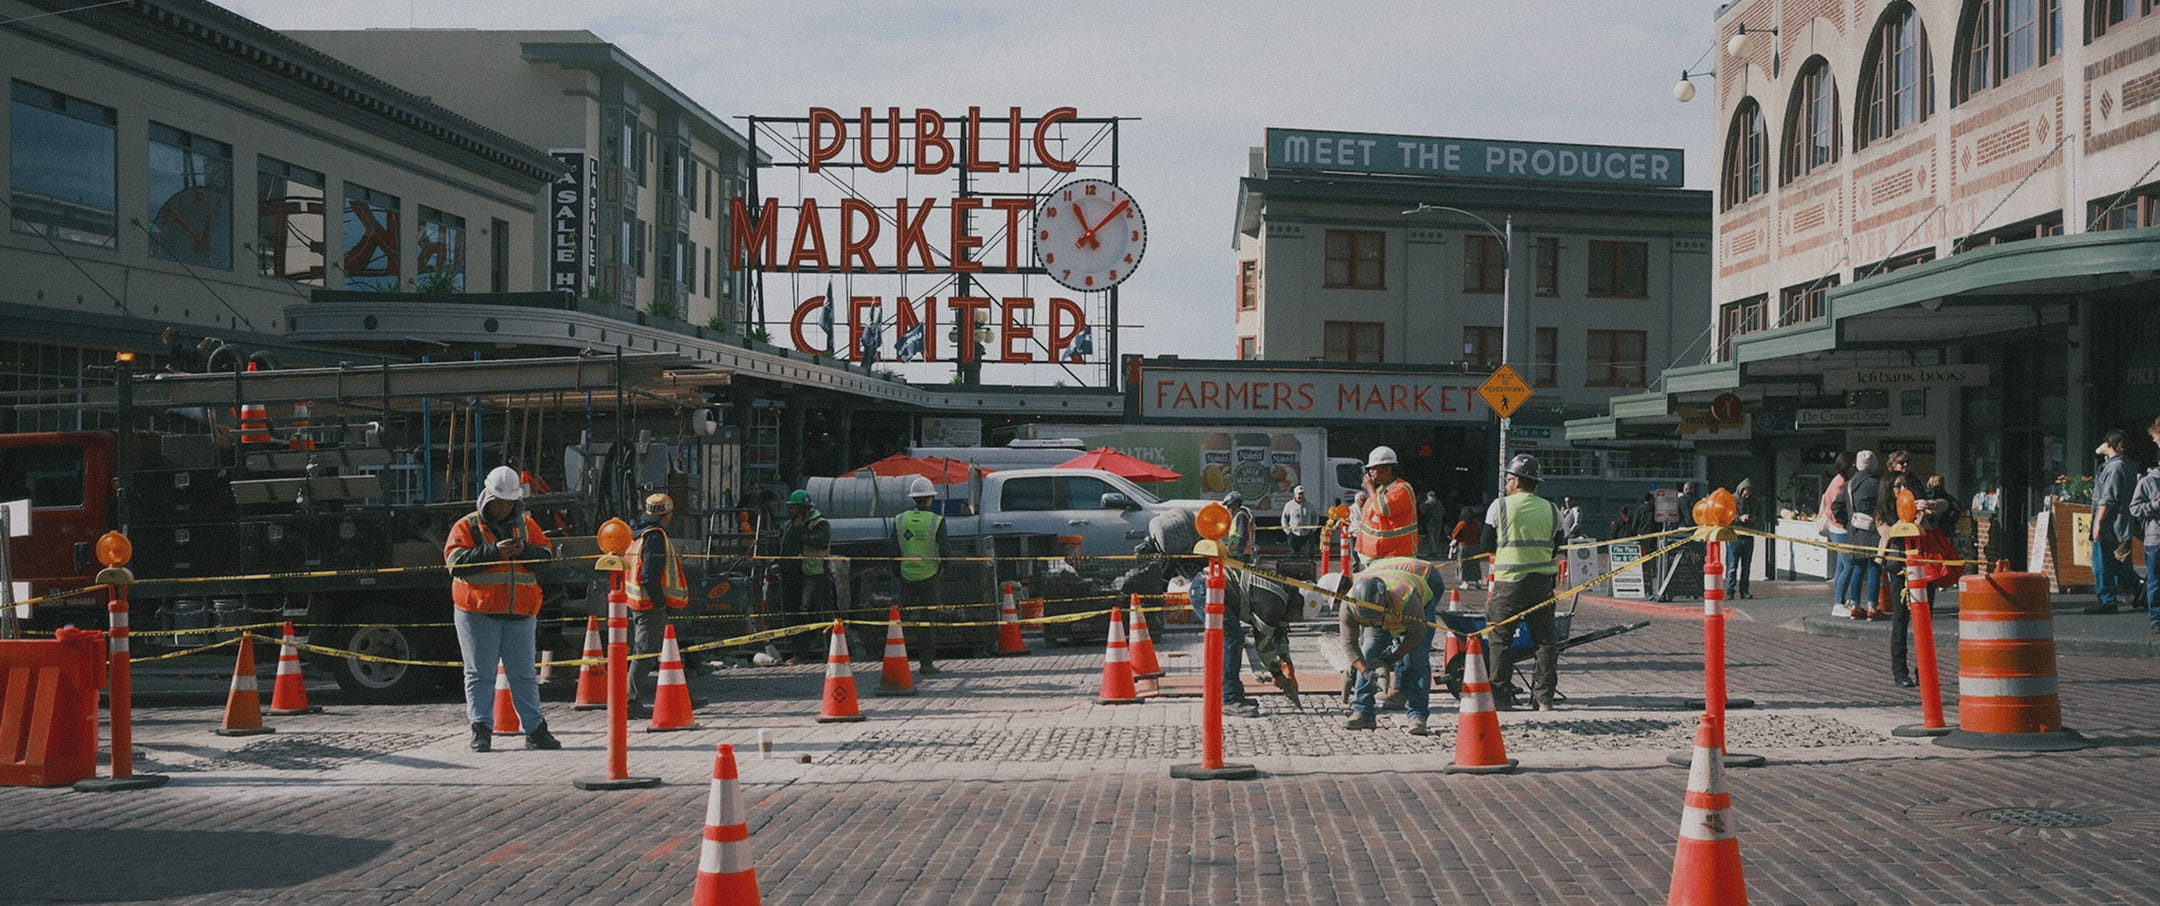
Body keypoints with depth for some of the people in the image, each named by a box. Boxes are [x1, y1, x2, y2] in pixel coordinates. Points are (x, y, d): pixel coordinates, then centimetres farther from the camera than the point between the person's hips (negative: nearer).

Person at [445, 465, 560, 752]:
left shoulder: (526, 525, 13)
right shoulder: (467, 526, 2)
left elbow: (547, 556, 9)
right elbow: (455, 561, -10)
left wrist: (524, 551, -12)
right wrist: (493, 551, -19)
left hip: (520, 612, 3)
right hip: (477, 612, -3)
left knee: (524, 673, 7)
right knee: (480, 673, 0)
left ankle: (535, 729, 11)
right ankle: (481, 729, 3)